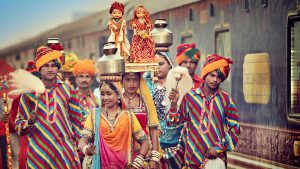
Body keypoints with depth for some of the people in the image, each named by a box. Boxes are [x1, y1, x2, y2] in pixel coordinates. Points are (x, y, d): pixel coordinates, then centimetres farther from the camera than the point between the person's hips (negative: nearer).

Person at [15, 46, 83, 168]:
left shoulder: (68, 90, 4)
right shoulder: (29, 92, 0)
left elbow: (76, 121, 11)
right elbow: (18, 125, 3)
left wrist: (77, 145, 8)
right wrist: (30, 121, -16)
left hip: (65, 151, 1)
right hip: (38, 152, -1)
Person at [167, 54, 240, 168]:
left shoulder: (226, 99, -3)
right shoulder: (190, 96, -1)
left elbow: (234, 128, 0)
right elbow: (176, 120, 4)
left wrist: (220, 147, -8)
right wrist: (174, 104, -11)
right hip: (193, 156, 1)